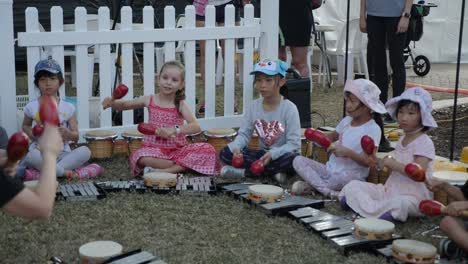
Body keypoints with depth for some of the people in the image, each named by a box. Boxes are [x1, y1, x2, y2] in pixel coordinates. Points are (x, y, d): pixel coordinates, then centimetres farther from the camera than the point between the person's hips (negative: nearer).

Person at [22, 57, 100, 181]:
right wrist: (30, 132, -3)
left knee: (85, 151, -27)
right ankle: (65, 172, -22)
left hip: (62, 154, 3)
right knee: (31, 155, -37)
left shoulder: (68, 108, 2)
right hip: (40, 154, -2)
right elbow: (25, 125, 20)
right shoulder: (31, 107, 1)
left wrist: (67, 133, -19)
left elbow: (76, 137, 3)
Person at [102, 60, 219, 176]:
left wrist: (175, 129, -35)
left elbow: (196, 127, -19)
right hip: (154, 148, -1)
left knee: (208, 150, -25)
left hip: (177, 149, 1)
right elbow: (123, 105, 10)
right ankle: (183, 166, -17)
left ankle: (163, 171, -27)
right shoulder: (149, 100, 0)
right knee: (143, 158, -36)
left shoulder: (180, 104, -5)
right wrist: (112, 103, -13)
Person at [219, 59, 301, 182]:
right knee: (226, 153, -15)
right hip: (263, 154, 5)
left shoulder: (289, 108, -13)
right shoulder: (254, 106, 0)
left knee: (293, 160, -39)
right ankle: (274, 171, -15)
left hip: (282, 155, -5)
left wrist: (272, 154, -33)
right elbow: (244, 134, 1)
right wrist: (236, 147, -22)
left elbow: (294, 144, -17)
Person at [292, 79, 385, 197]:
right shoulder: (346, 121, 9)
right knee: (298, 160, -9)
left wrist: (348, 153, -28)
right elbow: (333, 136, 28)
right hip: (330, 169, 8)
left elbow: (370, 162, -15)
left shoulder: (373, 129, -11)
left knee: (343, 177, -42)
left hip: (351, 175, -7)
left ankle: (312, 184, -14)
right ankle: (328, 191, -25)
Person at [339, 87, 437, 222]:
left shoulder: (424, 142, -11)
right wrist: (388, 163, 2)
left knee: (399, 203, -43)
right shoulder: (402, 140, 14)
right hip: (390, 190, 8)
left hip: (412, 197, -8)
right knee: (353, 186, -1)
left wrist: (391, 163, -19)